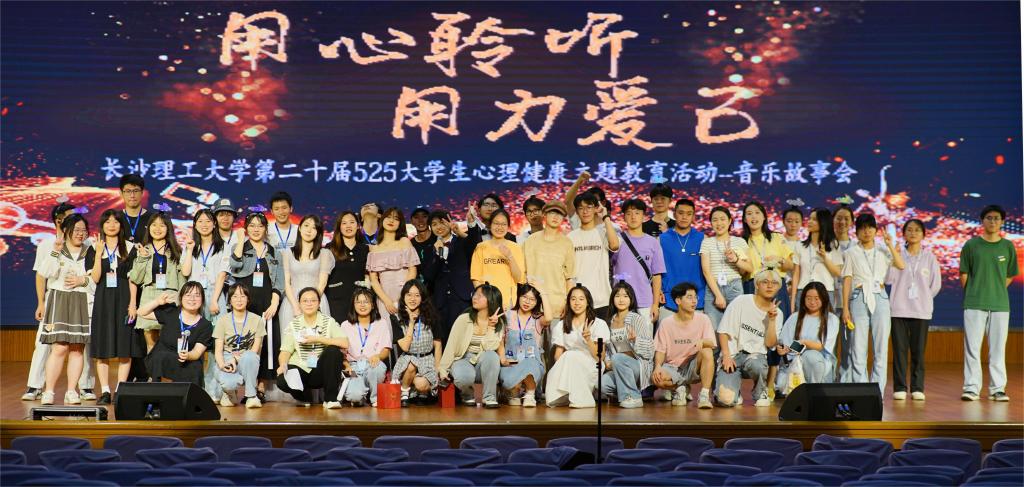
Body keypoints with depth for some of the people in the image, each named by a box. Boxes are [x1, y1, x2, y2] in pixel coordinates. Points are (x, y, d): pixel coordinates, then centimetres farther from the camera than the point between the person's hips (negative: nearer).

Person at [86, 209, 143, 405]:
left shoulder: (129, 248, 5)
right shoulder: (94, 249, 8)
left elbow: (132, 279, 2)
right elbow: (95, 278, -3)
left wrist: (132, 303, -7)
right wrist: (99, 253, -11)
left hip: (123, 299, -1)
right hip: (103, 300, 1)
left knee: (125, 347, -3)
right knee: (102, 347, 0)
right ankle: (105, 391, 4)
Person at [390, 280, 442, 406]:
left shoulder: (431, 317, 2)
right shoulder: (397, 319, -1)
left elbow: (437, 345, 5)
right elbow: (405, 346, -10)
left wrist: (437, 369, -3)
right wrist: (411, 322, -11)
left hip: (427, 360, 0)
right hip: (407, 360, 0)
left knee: (421, 384, -30)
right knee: (411, 365, -37)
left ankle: (425, 391, 7)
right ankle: (404, 393, -9)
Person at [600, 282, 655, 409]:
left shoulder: (639, 319, -2)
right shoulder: (610, 322, 13)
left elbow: (649, 348, -8)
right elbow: (608, 347, 17)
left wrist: (635, 339, -26)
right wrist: (607, 361, -2)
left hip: (640, 366, -4)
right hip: (618, 368, 4)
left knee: (618, 358, -35)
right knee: (601, 385, -26)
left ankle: (633, 397, -20)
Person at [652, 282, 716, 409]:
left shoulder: (703, 319, -4)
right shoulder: (666, 323, -2)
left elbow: (712, 343, -14)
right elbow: (660, 350, 0)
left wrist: (703, 341, -38)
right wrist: (658, 366, -20)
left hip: (694, 367, 0)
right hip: (673, 367, 0)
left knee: (707, 351, -31)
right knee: (657, 378, -31)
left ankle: (704, 395, -23)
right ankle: (680, 389, 4)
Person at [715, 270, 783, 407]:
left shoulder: (777, 313, 8)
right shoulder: (741, 302, -3)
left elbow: (770, 344, 0)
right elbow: (723, 331, -4)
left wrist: (772, 320, -10)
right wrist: (726, 356, -15)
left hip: (756, 355, 3)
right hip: (733, 354, -2)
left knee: (756, 364, -38)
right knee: (727, 399, -26)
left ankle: (761, 393, -4)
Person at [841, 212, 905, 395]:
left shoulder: (883, 251, 11)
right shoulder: (852, 252, 8)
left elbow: (901, 265, -5)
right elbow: (847, 280, 4)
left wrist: (890, 245, -10)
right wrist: (845, 307, -2)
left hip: (880, 298, 1)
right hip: (859, 298, -1)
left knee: (881, 346, 0)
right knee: (858, 347, -3)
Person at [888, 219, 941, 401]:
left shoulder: (929, 257, 7)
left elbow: (936, 284, 9)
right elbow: (888, 279, -5)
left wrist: (924, 298, 4)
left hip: (921, 310, 0)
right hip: (899, 309, 0)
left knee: (918, 350, 0)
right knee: (900, 349, -1)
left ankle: (917, 388, 7)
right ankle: (900, 388, 4)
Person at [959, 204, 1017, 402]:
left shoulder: (1007, 246, 6)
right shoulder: (971, 245, 2)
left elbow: (1009, 276, 14)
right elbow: (963, 275, 6)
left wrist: (996, 291, 9)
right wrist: (973, 295, 6)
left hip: (1000, 305, 1)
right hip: (974, 305, -1)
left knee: (998, 348, 4)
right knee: (972, 347, -1)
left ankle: (997, 389, 10)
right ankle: (971, 388, 4)